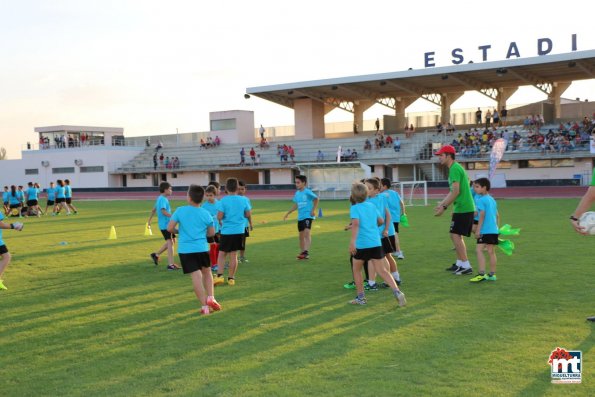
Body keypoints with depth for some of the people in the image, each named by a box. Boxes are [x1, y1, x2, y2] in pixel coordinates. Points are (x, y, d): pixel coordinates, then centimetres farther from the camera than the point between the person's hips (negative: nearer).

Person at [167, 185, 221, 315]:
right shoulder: (206, 214, 0)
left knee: (196, 276, -3)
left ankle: (205, 306, -3)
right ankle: (210, 297, 8)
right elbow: (211, 233, 5)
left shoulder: (180, 211, -4)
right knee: (207, 272, 22)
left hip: (185, 250, -1)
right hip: (202, 248, 1)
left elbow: (170, 228, -5)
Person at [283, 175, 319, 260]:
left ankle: (306, 252, -28)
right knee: (301, 235, 13)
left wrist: (313, 210, -8)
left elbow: (316, 199, -2)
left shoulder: (307, 192, -10)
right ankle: (302, 253, 24)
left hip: (308, 216, -7)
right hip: (300, 217, 7)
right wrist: (287, 213, 20)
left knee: (307, 232, -22)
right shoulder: (297, 193, 10)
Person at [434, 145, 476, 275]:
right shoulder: (456, 168, 17)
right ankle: (459, 264, 22)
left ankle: (466, 266, -6)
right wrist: (441, 204, 21)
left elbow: (456, 192, -21)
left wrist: (444, 207, -17)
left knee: (456, 236, -8)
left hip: (462, 209, -10)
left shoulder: (454, 169, -15)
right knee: (456, 236, 15)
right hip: (467, 207, 10)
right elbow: (453, 191, 23)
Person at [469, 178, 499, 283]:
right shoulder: (492, 199, 16)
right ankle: (492, 274, 13)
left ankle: (482, 274, -16)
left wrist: (478, 230, -15)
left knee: (479, 250, -9)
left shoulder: (481, 200, -10)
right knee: (491, 251, 10)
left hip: (485, 231, -9)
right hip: (494, 230, 9)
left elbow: (482, 215, -16)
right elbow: (497, 215, 19)